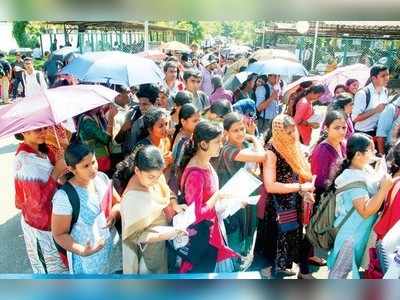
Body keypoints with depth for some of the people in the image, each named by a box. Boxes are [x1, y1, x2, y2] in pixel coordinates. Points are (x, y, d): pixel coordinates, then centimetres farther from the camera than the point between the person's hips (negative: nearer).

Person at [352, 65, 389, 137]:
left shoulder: (385, 91, 3)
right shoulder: (362, 94, -20)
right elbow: (355, 118, -23)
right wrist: (375, 110, -27)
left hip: (379, 131, 7)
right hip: (364, 133, -7)